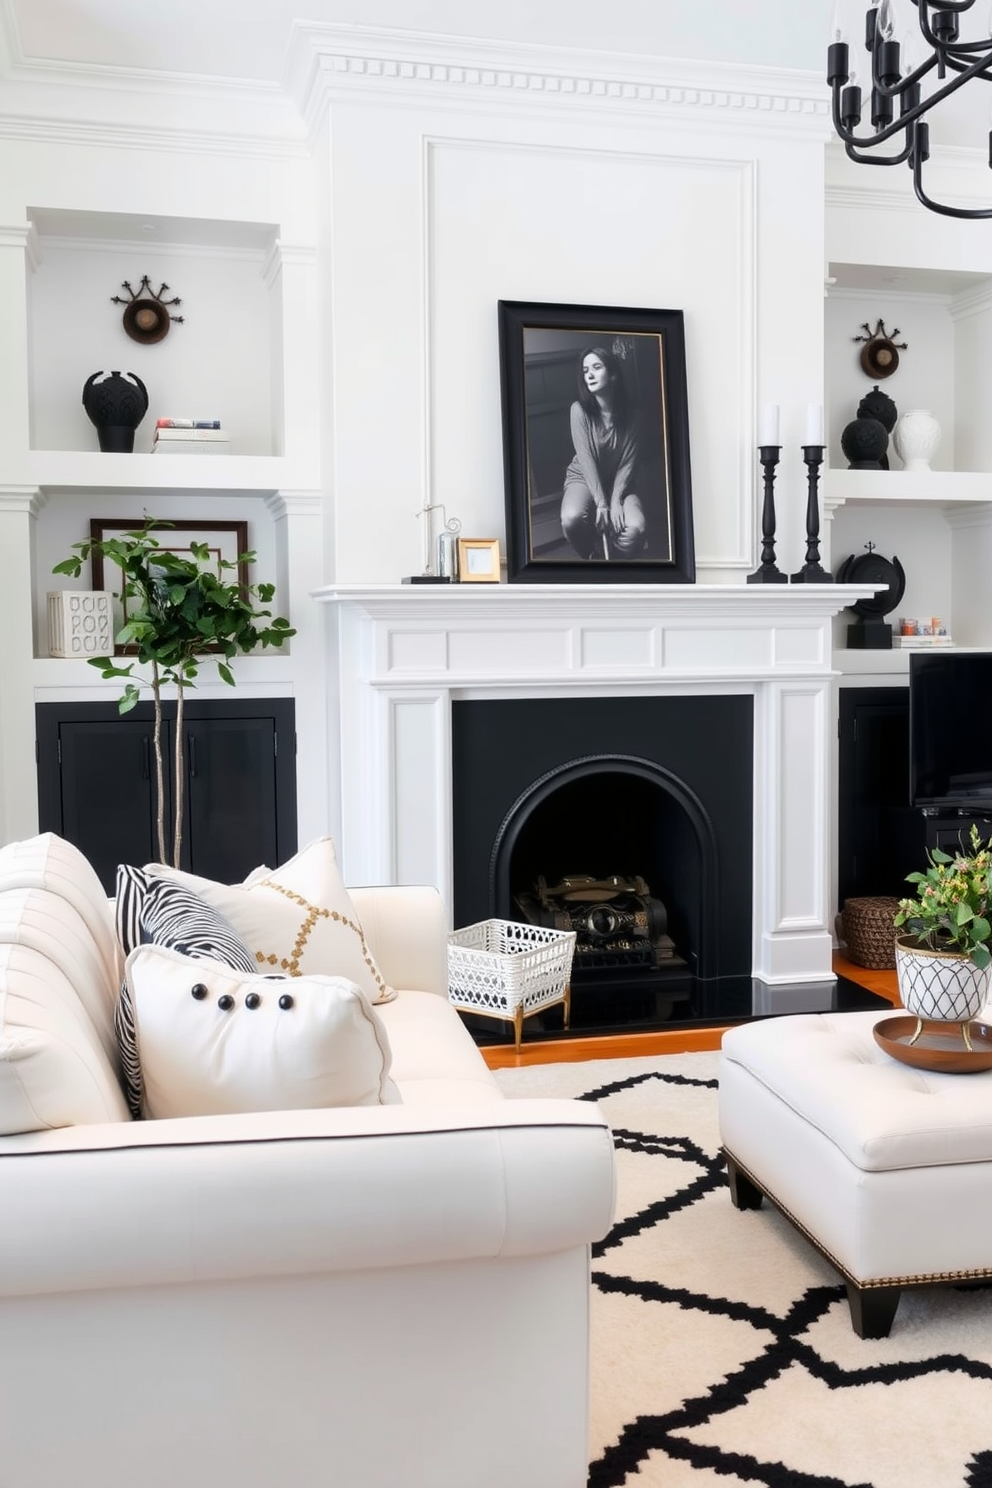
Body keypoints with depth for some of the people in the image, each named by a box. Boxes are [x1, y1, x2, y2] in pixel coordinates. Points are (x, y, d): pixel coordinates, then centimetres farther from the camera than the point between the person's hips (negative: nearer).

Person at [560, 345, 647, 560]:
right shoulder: (579, 409, -16)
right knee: (572, 519, -35)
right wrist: (601, 503, -26)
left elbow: (629, 461, -10)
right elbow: (586, 459, -20)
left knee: (636, 528, -30)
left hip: (618, 481, 1)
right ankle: (594, 557, -2)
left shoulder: (629, 414, -11)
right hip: (583, 478, -1)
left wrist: (615, 500, -24)